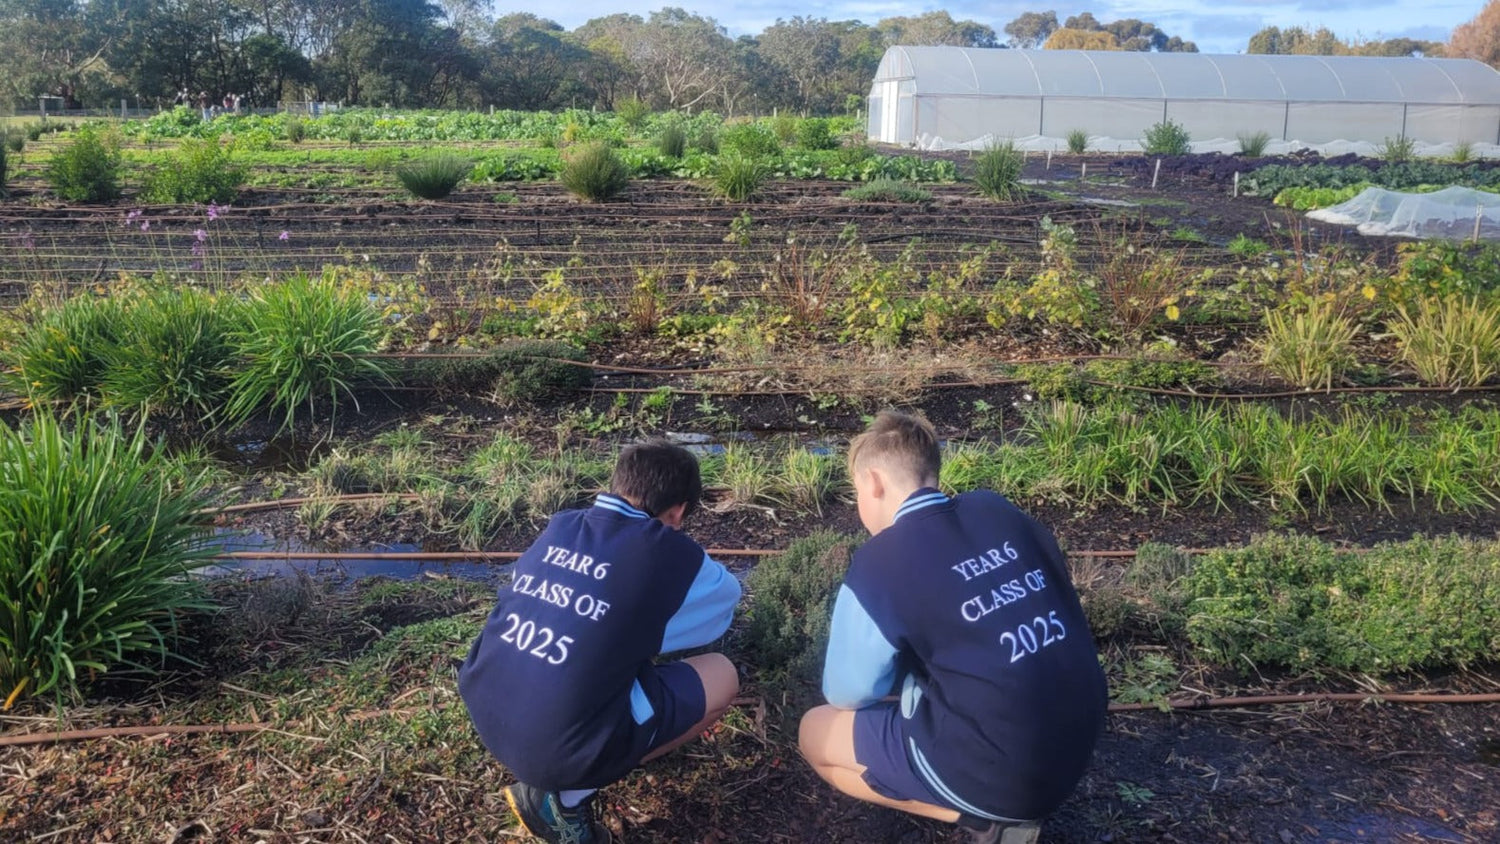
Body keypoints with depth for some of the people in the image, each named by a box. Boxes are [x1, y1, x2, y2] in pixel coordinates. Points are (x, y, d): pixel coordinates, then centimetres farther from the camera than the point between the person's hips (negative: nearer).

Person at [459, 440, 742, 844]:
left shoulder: (560, 525, 8)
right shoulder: (669, 552, -6)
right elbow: (725, 594, 18)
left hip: (484, 715, 7)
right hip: (562, 749, -7)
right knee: (722, 676, 8)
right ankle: (567, 795, 3)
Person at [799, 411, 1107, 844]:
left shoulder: (878, 564, -13)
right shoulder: (1000, 511, 3)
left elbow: (848, 693, -3)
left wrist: (901, 659, 19)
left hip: (1000, 770, -7)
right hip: (1078, 743, 7)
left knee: (815, 732, 11)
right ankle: (999, 806, 13)